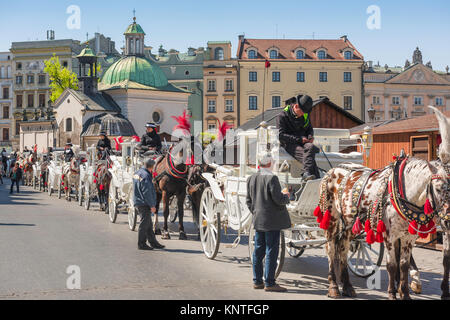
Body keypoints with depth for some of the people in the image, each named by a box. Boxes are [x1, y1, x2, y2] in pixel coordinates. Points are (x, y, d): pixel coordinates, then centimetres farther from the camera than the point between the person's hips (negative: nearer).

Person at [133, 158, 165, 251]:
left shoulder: (137, 173, 12)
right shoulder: (146, 176, -19)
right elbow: (147, 192, -22)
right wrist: (152, 205, -18)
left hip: (138, 202, 10)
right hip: (144, 204, -10)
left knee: (149, 224, 15)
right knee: (144, 224, -2)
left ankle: (153, 242, 21)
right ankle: (141, 244, 4)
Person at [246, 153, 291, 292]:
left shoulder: (251, 179, 8)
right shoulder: (271, 178, -16)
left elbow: (249, 201, 14)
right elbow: (279, 199, -17)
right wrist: (286, 195, 3)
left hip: (258, 220, 8)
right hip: (272, 221, -7)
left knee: (258, 250, 13)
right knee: (271, 251, -2)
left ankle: (257, 281, 20)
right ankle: (269, 283, 0)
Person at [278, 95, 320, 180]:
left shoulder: (305, 115, 11)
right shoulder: (283, 116, -7)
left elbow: (310, 128, 25)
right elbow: (281, 136, -13)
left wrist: (310, 136, 0)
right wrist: (299, 139, -19)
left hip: (303, 142, 5)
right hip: (290, 144, -5)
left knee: (310, 147, -33)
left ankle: (307, 173, -42)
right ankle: (316, 176, -42)